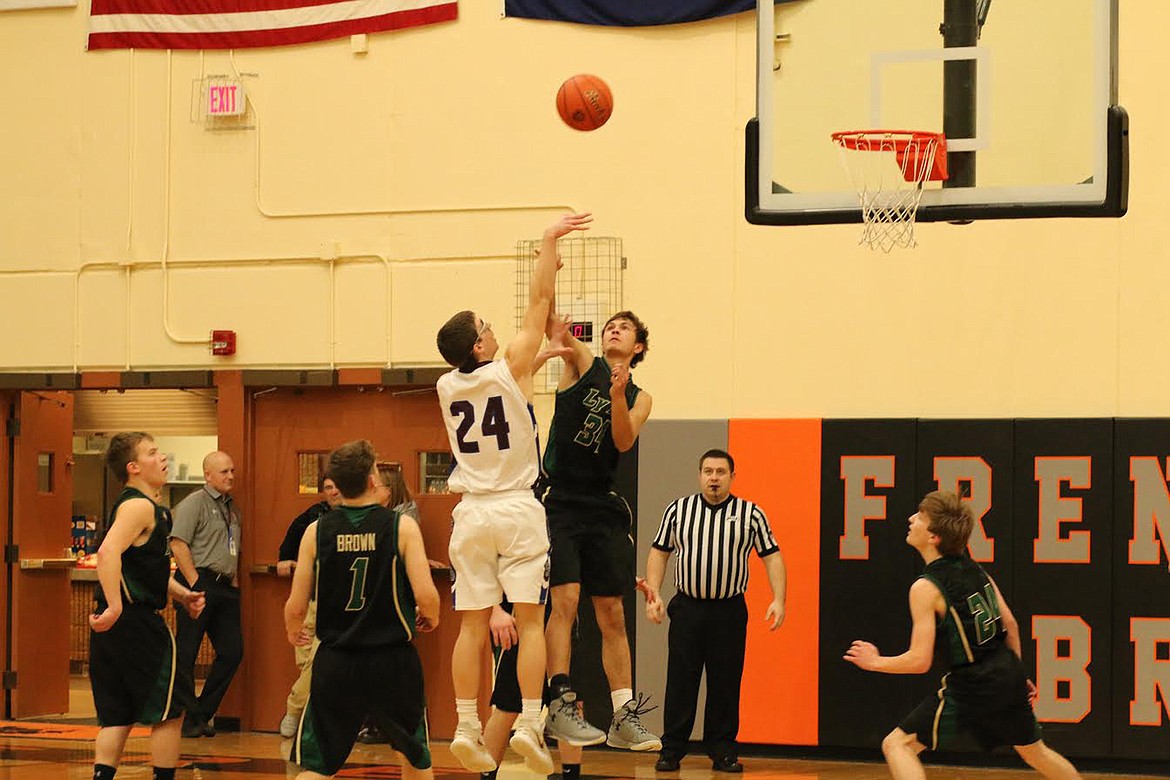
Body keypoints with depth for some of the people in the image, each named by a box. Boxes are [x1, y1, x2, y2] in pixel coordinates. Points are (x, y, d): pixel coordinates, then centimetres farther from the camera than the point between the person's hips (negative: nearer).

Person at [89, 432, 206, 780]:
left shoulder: (140, 506, 19)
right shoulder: (139, 506, -13)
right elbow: (108, 551, -29)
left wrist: (181, 595, 14)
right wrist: (115, 608, -33)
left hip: (116, 625, 10)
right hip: (137, 621, -9)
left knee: (116, 717, 9)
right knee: (168, 712, 1)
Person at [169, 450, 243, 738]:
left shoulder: (232, 508, 20)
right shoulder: (194, 503, -5)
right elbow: (178, 544, -14)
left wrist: (234, 580, 14)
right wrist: (194, 583, -17)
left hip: (225, 586, 8)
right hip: (199, 582, -8)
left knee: (232, 651, 5)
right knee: (186, 653, -4)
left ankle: (202, 714, 14)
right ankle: (186, 718, 2)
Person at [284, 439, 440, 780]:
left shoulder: (316, 531, -2)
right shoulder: (401, 526, -7)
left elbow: (296, 607, -1)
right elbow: (426, 596, -14)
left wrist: (293, 631, 22)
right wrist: (431, 617, 10)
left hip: (336, 662, 1)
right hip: (394, 661, -1)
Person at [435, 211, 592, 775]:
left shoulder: (448, 385, 5)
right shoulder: (510, 371, -8)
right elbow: (538, 302, -2)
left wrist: (542, 326, 30)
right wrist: (549, 242, 7)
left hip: (471, 513, 4)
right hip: (517, 511, -4)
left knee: (472, 626, 4)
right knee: (530, 622, -3)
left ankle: (467, 728, 1)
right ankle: (529, 724, -12)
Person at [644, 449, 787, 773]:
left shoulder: (751, 514, 3)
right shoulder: (678, 510, 6)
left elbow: (772, 556, 5)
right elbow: (659, 553, 10)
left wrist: (778, 600, -5)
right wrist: (653, 594, -1)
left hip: (729, 611, 0)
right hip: (687, 608, 0)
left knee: (725, 685, 3)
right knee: (680, 682, 1)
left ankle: (723, 751, 11)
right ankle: (671, 750, 6)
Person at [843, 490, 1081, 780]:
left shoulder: (925, 588, -16)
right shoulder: (973, 568, 6)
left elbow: (919, 661, -18)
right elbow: (1010, 623, 12)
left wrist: (875, 662, -2)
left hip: (971, 687, -8)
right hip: (1008, 677, 8)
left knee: (896, 744, -2)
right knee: (1034, 751, 29)